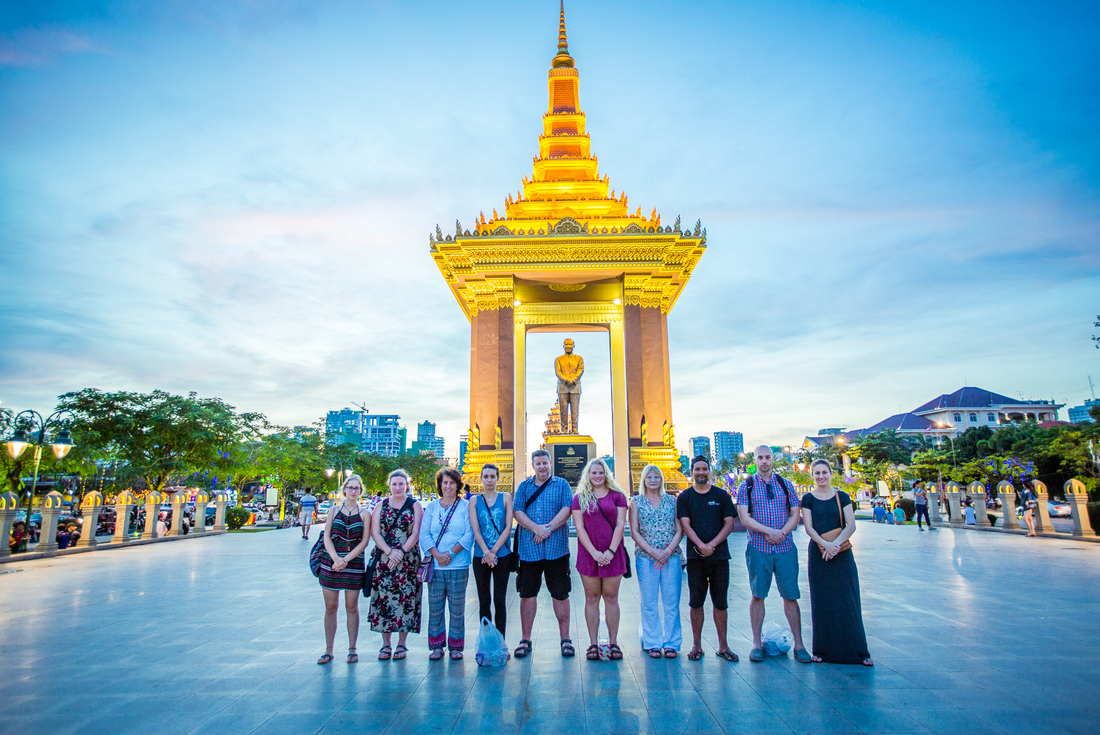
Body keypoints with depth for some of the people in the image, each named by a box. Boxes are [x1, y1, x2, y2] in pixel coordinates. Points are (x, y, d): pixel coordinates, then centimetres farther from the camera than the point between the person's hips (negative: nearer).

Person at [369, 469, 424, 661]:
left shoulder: (415, 506, 2)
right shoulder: (381, 506, 8)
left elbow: (416, 533, -4)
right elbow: (375, 532, 0)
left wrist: (401, 552, -16)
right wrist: (390, 551, -14)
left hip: (408, 561, -2)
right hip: (384, 560, 2)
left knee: (405, 598, 1)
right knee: (383, 599, 3)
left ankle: (401, 644, 14)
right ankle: (386, 644, 16)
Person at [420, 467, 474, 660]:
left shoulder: (466, 506, 3)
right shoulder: (431, 507, 10)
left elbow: (469, 534, -4)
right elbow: (424, 534, 3)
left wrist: (451, 553, -12)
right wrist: (437, 555, -10)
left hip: (458, 565, -2)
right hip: (435, 565, 2)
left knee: (457, 607, 3)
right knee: (435, 607, 5)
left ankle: (455, 646, 17)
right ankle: (437, 646, 20)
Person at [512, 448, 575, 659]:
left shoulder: (562, 484, 7)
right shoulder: (524, 486, 11)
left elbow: (567, 509, -6)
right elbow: (517, 511, 0)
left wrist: (549, 528, -16)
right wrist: (535, 528, -15)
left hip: (556, 548, -1)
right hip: (528, 549, 2)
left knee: (560, 594, 6)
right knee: (527, 593, 7)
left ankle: (565, 638, 19)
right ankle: (525, 640, 19)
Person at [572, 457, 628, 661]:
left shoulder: (617, 496, 5)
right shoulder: (579, 498, 6)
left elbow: (620, 525, 0)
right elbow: (579, 527, 0)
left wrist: (610, 551, -10)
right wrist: (594, 552, -10)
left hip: (612, 555, 0)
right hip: (588, 555, 1)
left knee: (611, 598, 5)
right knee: (591, 598, 6)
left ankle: (613, 643, 14)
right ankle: (593, 644, 14)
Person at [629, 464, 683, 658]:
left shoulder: (672, 501, 8)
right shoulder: (636, 501, 5)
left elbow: (679, 530, 4)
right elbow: (634, 532, 1)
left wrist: (668, 550, -10)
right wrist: (653, 551, -10)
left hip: (671, 557, 1)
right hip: (645, 558, -1)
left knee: (672, 602, 3)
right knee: (649, 603, 4)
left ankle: (671, 643, 16)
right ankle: (653, 644, 16)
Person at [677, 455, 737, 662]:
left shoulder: (721, 495, 7)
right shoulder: (684, 497, 5)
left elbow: (729, 523, 3)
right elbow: (685, 525, -2)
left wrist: (712, 545, -10)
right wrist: (701, 545, -18)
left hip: (719, 554, 1)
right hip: (695, 556, -1)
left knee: (720, 601, 6)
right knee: (696, 602, 3)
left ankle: (723, 645, 16)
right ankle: (697, 645, 13)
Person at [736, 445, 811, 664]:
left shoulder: (785, 485, 9)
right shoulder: (746, 486, 3)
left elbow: (795, 515, 6)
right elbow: (744, 518, -5)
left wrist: (781, 533, -10)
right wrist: (769, 531, -15)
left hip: (785, 548, 2)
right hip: (758, 548, -1)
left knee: (790, 596, 3)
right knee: (758, 595, 4)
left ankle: (799, 644, 13)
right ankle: (757, 643, 13)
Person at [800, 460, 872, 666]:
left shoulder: (842, 497, 5)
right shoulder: (808, 499, 2)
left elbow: (851, 525, -3)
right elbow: (808, 527, -5)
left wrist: (835, 543, -18)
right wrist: (825, 544, -21)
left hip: (842, 554, 1)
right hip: (818, 554, -1)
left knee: (848, 601, 1)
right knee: (822, 602, 3)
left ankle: (857, 650, 10)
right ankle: (822, 650, 11)